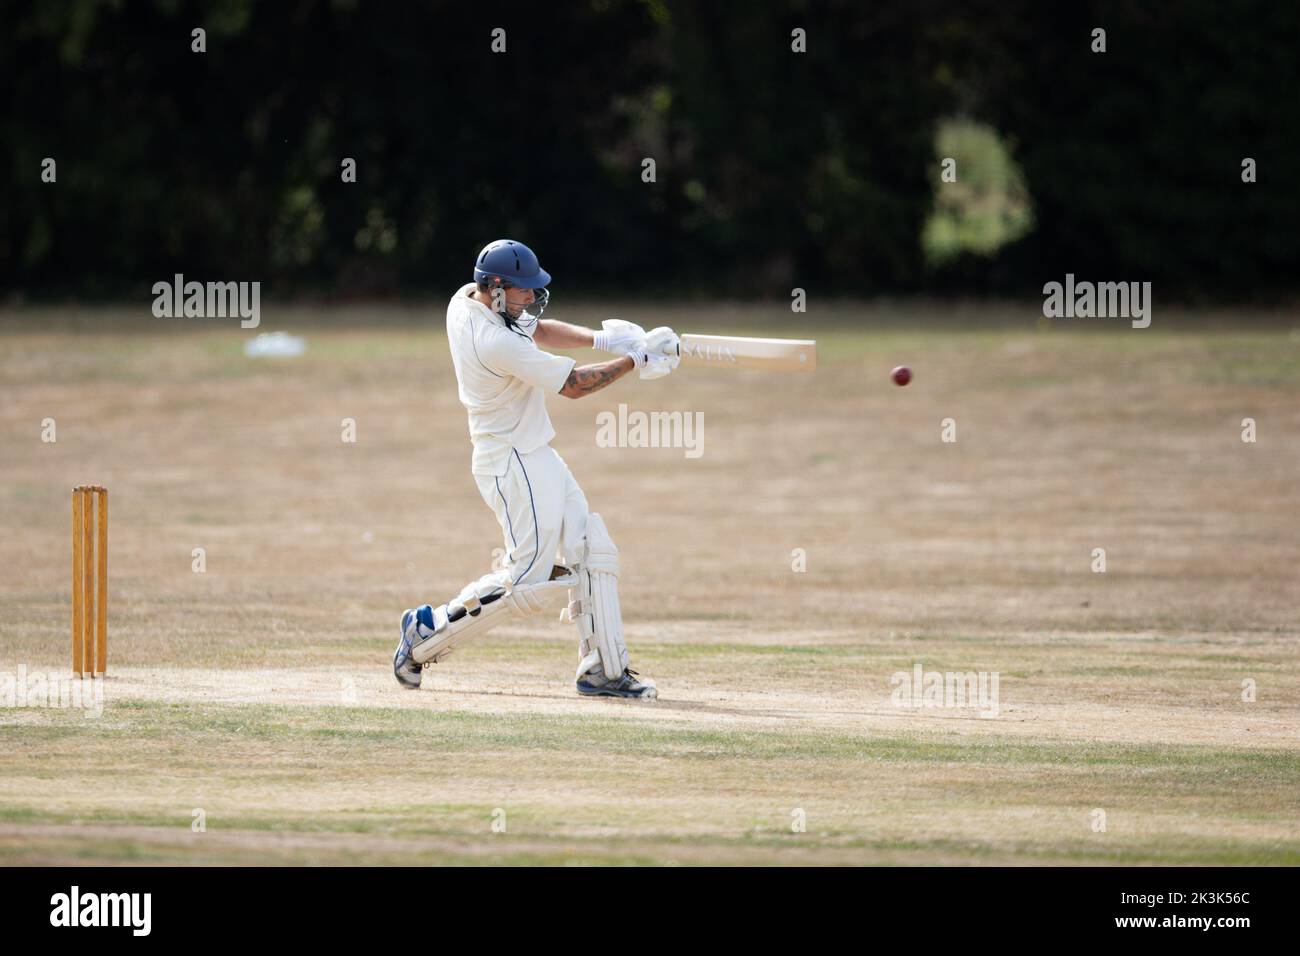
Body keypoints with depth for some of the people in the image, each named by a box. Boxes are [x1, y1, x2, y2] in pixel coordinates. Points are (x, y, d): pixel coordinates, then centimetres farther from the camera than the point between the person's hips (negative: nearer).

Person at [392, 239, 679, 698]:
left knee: (593, 555, 6)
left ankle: (603, 670, 7)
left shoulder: (465, 299, 1)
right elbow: (574, 384, -20)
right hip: (514, 465, -10)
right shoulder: (496, 344, -27)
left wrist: (601, 338, -3)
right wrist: (635, 360, -10)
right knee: (528, 579, -7)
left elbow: (537, 329, 12)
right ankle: (428, 630, 6)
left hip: (537, 458, 10)